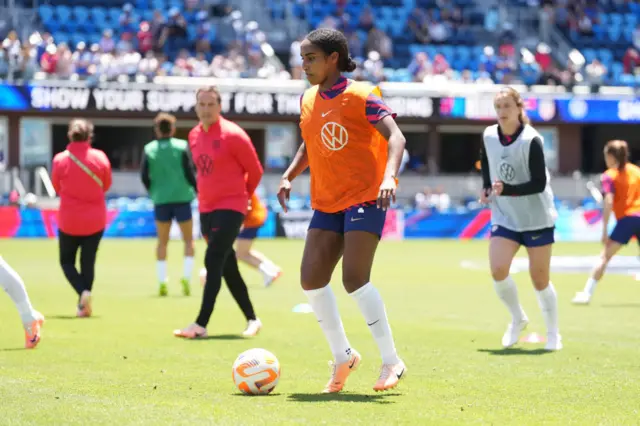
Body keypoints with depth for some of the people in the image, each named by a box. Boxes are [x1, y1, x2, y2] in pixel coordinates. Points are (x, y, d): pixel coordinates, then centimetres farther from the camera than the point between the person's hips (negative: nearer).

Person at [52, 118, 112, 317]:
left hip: (69, 221, -1)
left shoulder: (60, 159, -12)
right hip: (95, 220, 1)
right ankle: (83, 306, 6)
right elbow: (106, 185, 4)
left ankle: (83, 292, -11)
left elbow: (57, 187, 3)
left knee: (66, 261, 13)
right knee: (88, 262, 11)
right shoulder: (100, 157, -9)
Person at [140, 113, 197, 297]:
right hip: (182, 197, -2)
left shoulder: (149, 149, 1)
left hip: (161, 200, 2)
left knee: (162, 241, 11)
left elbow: (144, 176, 0)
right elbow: (189, 173, -6)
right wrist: (197, 191, 8)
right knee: (188, 240, 10)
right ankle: (186, 276, -5)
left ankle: (162, 281, 4)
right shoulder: (182, 146, -3)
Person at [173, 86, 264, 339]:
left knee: (213, 263, -15)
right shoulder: (194, 136, 7)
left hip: (230, 207, -7)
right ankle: (252, 319, 23)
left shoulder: (232, 135, -13)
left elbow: (255, 171, -4)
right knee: (227, 268, 12)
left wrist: (243, 195, 8)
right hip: (206, 208, 7)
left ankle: (201, 325, -17)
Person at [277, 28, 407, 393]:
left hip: (365, 198, -7)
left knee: (354, 279, -17)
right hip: (327, 202, 7)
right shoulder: (308, 100, 11)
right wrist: (289, 177, 9)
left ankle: (392, 362, -5)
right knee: (311, 279, -1)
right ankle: (343, 356, 17)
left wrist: (389, 177, -36)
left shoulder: (361, 96, -11)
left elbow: (395, 137, -19)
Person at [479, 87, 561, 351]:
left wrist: (506, 190, -32)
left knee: (540, 279, 2)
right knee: (497, 270, -14)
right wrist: (486, 188, 7)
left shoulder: (531, 141, -18)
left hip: (537, 218, -4)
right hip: (504, 218, 4)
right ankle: (518, 319, 11)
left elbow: (539, 184, -21)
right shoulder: (488, 136, -2)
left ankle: (553, 334, 20)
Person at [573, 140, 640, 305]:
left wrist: (605, 231, -10)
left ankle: (587, 293, -6)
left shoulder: (609, 176, -1)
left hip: (626, 219, -4)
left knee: (605, 257, -2)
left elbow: (609, 203, -10)